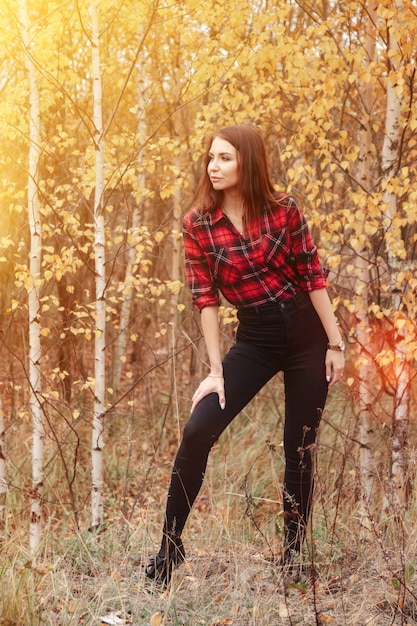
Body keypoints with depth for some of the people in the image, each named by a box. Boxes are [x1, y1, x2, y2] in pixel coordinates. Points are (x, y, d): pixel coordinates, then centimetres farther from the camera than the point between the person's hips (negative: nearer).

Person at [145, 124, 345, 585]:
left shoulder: (283, 210, -6)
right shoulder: (197, 223, -4)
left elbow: (313, 277, -3)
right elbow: (205, 299, -6)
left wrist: (335, 344, -5)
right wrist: (216, 370, -10)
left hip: (306, 333, 0)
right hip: (254, 339, 1)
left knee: (299, 448, 4)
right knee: (197, 431, -14)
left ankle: (293, 554, 20)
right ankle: (170, 546, 0)